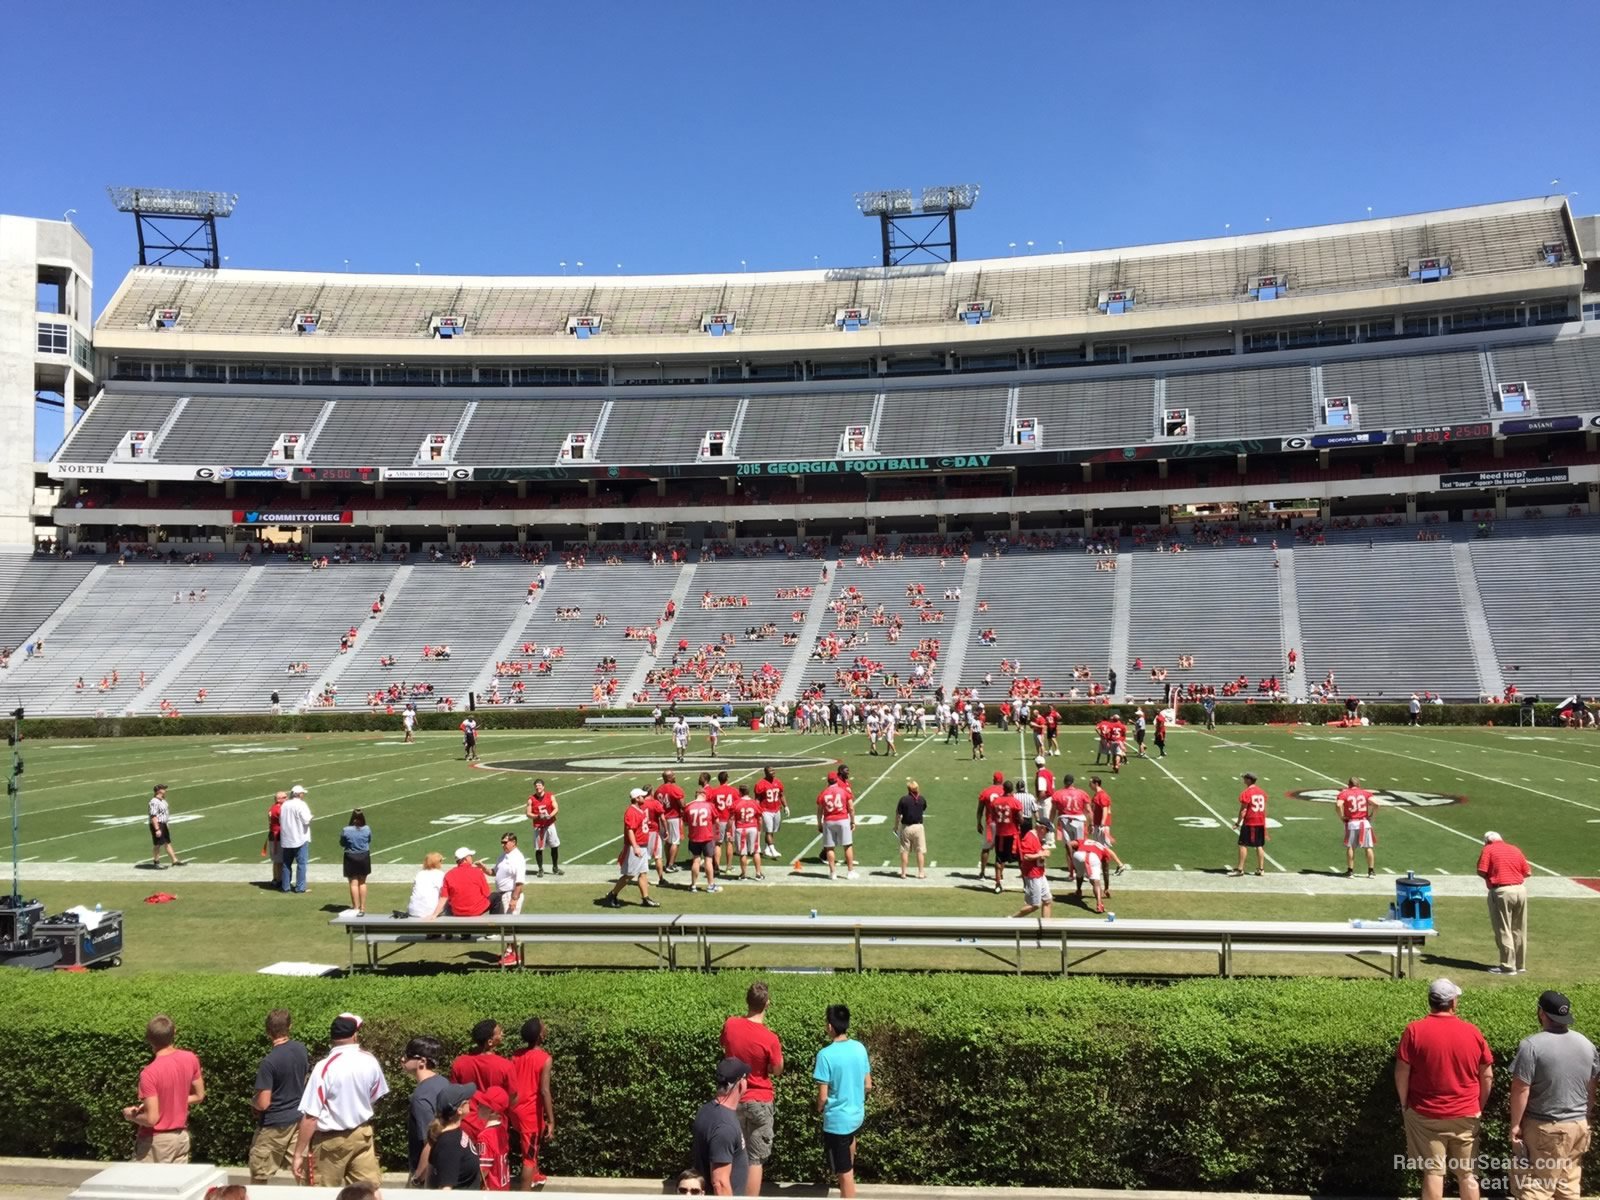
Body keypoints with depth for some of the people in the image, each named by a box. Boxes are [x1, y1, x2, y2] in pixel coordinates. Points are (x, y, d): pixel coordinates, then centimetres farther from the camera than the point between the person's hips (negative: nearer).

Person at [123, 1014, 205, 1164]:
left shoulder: (149, 1073, -22)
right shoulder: (190, 1059, -5)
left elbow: (151, 1119, -20)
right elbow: (199, 1096, 6)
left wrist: (131, 1116, -2)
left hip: (156, 1141, -5)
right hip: (181, 1136, 5)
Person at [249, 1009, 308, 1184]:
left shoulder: (269, 1062, -21)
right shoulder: (301, 1049, -2)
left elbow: (263, 1104, -20)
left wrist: (252, 1101, 1)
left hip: (274, 1125, -6)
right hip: (298, 1119, 6)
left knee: (260, 1177, 10)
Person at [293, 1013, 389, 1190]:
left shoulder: (324, 1067, -19)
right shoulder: (370, 1061, -5)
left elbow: (310, 1116, -20)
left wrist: (298, 1154, -13)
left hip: (331, 1140, -4)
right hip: (362, 1134, 4)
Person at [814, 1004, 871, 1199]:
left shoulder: (825, 1054, -22)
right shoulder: (860, 1048, -4)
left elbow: (823, 1096, -18)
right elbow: (868, 1086, 4)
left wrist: (819, 1109, 3)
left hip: (836, 1120, -7)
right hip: (858, 1115, 7)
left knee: (844, 1173, 5)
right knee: (850, 1138, 40)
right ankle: (851, 1169, 64)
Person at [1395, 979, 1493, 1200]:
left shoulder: (1414, 1030, -11)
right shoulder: (1472, 1031, -4)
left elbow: (1401, 1073, -9)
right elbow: (1487, 1075, 2)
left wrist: (1404, 1104, 4)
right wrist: (1479, 1107, 15)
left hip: (1426, 1115, -2)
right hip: (1466, 1116, 2)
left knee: (1433, 1172, 4)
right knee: (1467, 1174, 12)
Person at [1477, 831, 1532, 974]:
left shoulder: (1488, 850, -1)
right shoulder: (1515, 849, 14)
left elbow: (1481, 872, -9)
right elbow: (1528, 872, 10)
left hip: (1501, 891, -5)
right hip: (1520, 889, 5)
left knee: (1503, 930, 1)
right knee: (1519, 930, 15)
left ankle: (1508, 966, 2)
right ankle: (1520, 965, 22)